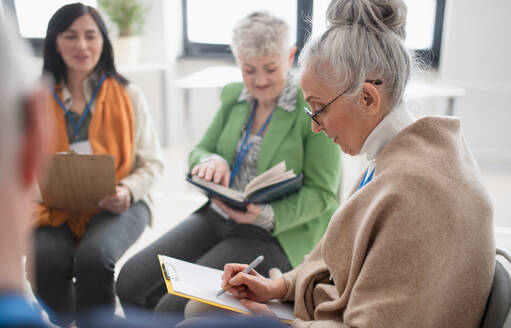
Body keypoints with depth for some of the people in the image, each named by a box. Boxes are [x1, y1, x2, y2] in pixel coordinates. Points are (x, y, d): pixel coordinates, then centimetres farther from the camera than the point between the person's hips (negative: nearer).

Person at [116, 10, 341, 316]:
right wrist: (211, 161, -13)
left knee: (175, 307, -20)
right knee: (131, 281, -8)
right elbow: (200, 150, 12)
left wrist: (266, 216, -26)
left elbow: (322, 192, -10)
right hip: (216, 217, 6)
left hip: (275, 235, -6)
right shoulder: (233, 95, 7)